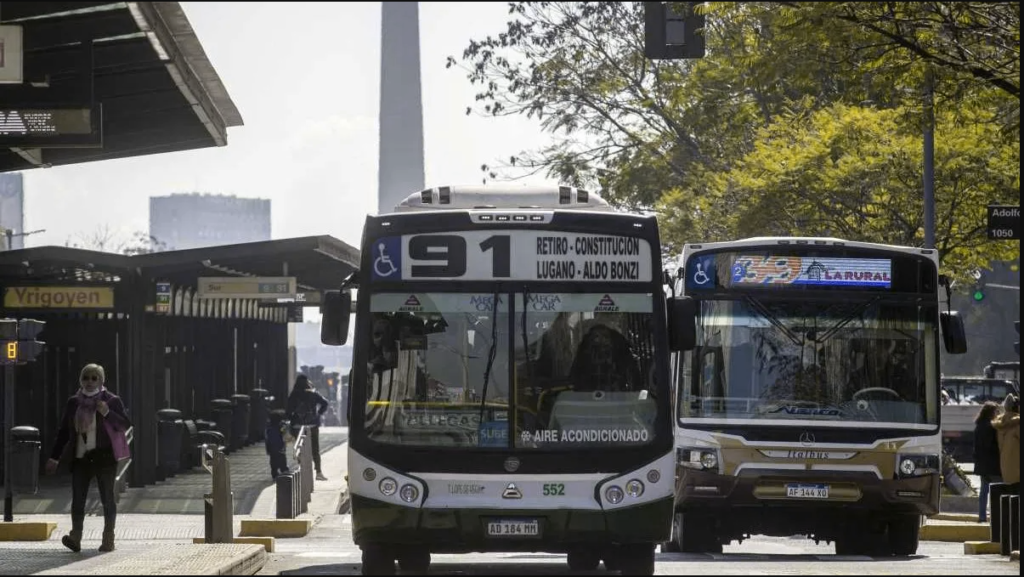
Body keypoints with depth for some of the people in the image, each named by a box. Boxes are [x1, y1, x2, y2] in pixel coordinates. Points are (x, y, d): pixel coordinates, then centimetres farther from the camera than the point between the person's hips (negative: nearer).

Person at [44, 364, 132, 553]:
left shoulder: (112, 401, 0)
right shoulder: (73, 403, 11)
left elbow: (125, 424, -5)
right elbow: (64, 431, 15)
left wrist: (108, 413, -21)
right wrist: (54, 458, 12)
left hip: (104, 457, -3)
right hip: (80, 457, 3)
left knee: (107, 497, 0)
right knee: (77, 498, -7)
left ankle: (108, 538, 6)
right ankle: (75, 536, -13)